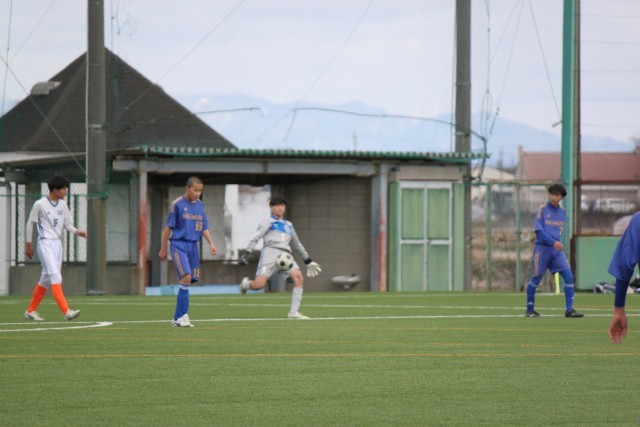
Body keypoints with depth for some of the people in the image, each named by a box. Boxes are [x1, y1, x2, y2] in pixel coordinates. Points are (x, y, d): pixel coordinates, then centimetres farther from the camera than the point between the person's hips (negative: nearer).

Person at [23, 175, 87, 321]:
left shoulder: (63, 205, 8)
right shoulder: (40, 204, -10)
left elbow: (67, 224, 14)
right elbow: (30, 223, -1)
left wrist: (77, 231, -7)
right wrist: (29, 244, 2)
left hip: (58, 243, 7)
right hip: (45, 244, -7)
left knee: (47, 279, 11)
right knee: (55, 276, -17)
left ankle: (30, 311, 23)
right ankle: (66, 311, -25)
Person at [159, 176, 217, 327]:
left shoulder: (200, 205, 12)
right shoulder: (177, 204, -4)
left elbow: (204, 227, 15)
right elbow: (168, 227, -1)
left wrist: (211, 243, 0)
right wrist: (163, 249, 2)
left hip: (193, 246, 6)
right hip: (179, 245, -6)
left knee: (189, 281, 3)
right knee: (186, 277, -20)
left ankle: (177, 318, 10)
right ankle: (183, 315, -17)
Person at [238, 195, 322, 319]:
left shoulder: (288, 225, 29)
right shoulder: (267, 222, 11)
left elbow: (297, 245, 38)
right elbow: (255, 237, -1)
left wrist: (308, 261, 37)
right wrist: (247, 253, -15)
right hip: (270, 252, -5)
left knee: (299, 278, -21)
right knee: (259, 285, -18)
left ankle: (294, 312, -19)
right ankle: (245, 284, 20)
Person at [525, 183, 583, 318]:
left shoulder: (562, 211, 11)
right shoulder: (542, 209, -6)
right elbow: (538, 230, -13)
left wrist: (557, 242, 12)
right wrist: (553, 242, -20)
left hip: (557, 249, 5)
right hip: (542, 248, -5)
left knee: (569, 276, -8)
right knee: (536, 279, 2)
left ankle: (569, 309, -6)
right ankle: (529, 310, 16)